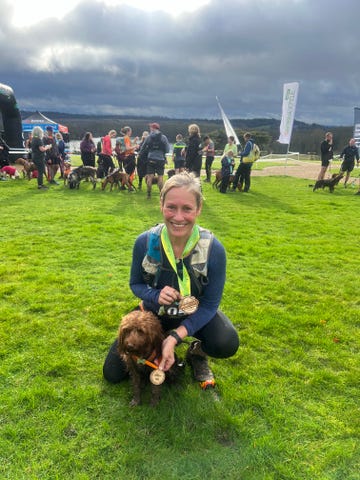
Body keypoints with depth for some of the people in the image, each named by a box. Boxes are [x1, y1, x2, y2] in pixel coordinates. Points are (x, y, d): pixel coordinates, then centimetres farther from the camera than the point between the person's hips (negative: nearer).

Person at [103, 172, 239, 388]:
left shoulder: (213, 249, -26)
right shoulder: (145, 242, -22)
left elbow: (209, 305, -18)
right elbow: (135, 284, -5)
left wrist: (175, 337, -29)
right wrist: (155, 296, -28)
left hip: (195, 314, -1)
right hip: (153, 312, 2)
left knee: (227, 345, -32)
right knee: (113, 374, -1)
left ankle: (197, 352, 5)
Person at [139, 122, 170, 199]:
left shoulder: (149, 137, 1)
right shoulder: (163, 137, -3)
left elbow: (143, 148, 9)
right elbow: (167, 149, -2)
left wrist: (140, 154, 27)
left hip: (151, 159, 1)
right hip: (160, 159, -1)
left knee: (150, 177, 5)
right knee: (160, 177, 3)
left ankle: (149, 194, 7)